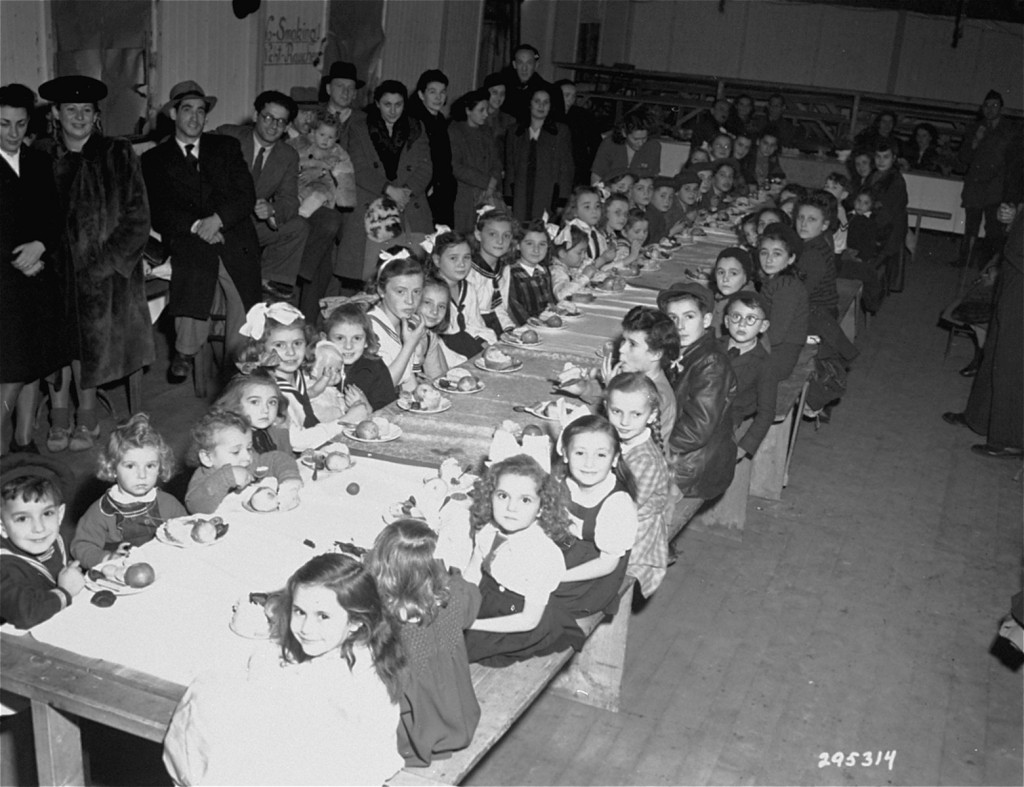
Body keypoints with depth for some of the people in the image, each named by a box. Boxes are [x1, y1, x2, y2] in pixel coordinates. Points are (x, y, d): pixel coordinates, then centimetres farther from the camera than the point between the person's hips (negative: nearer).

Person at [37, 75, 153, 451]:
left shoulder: (118, 156, -1)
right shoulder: (40, 156, 4)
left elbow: (137, 218, -3)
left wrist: (102, 263, -9)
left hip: (101, 271, -1)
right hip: (53, 269, 2)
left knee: (90, 340, 3)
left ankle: (86, 418, 17)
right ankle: (60, 416, 14)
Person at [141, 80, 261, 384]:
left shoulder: (227, 146, 18)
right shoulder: (154, 159, 14)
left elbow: (246, 196, 6)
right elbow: (158, 213, 2)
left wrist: (217, 219, -11)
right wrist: (196, 227, -13)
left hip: (235, 243, 2)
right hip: (188, 243, -1)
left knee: (244, 326, -9)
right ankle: (185, 353, -5)